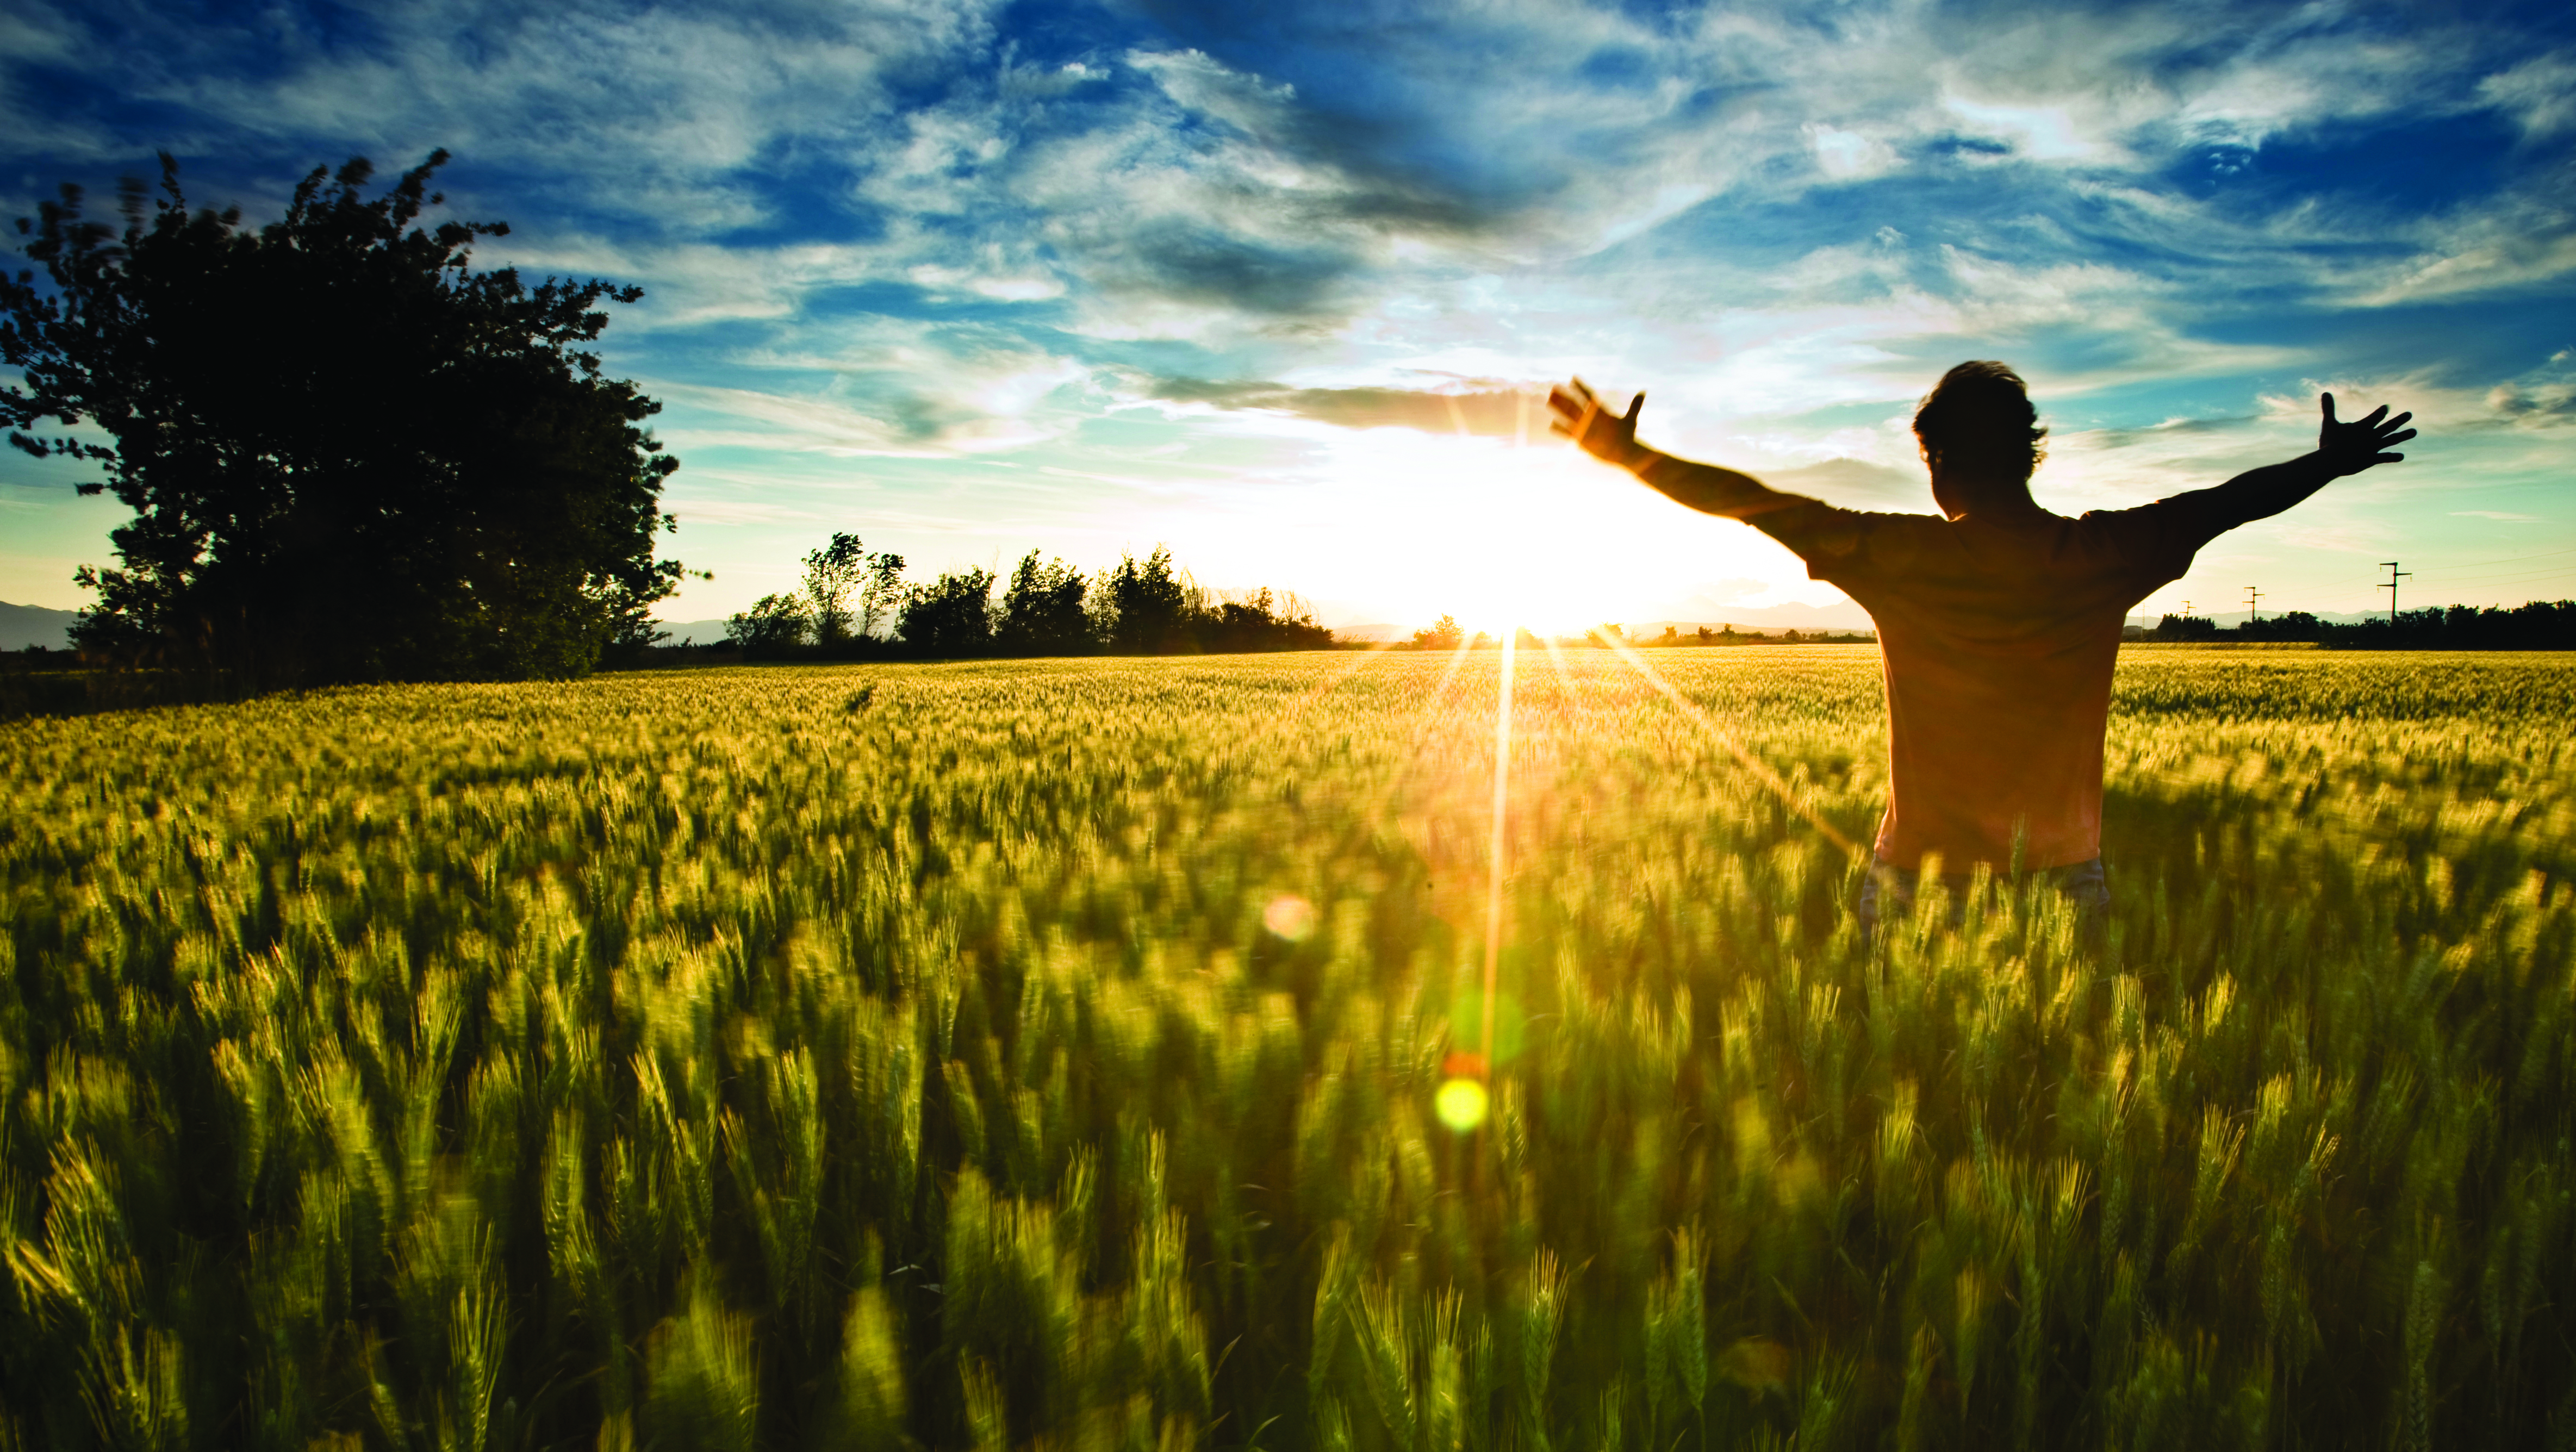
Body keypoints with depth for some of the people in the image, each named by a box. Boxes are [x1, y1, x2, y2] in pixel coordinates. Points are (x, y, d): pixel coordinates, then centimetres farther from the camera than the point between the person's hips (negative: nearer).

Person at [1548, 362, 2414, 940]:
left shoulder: (1901, 558, -12)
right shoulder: (2105, 556, -5)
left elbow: (1752, 501, -8)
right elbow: (2230, 501, 12)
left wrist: (1626, 453, 1)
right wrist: (2332, 462, 31)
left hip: (1921, 879, -2)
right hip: (2065, 878, 3)